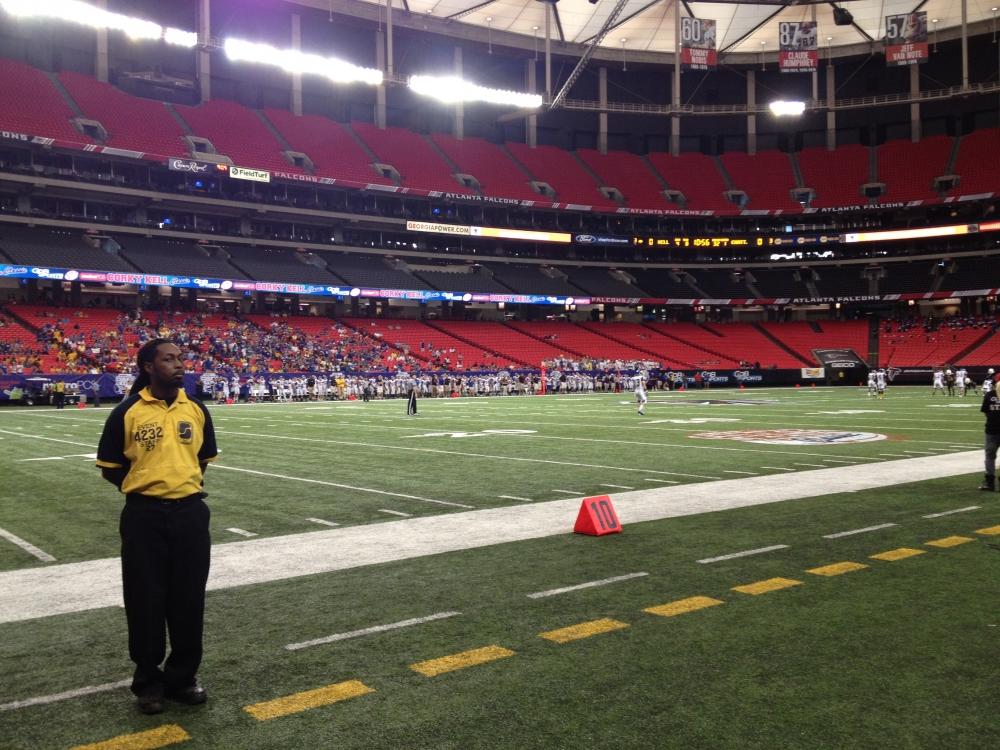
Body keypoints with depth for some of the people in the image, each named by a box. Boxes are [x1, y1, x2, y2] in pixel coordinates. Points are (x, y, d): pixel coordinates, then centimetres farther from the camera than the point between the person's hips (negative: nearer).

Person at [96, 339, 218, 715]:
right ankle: (148, 681, 23)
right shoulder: (127, 412, -7)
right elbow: (110, 467, 2)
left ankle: (182, 677, 26)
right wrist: (145, 487, -1)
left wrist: (186, 484, 6)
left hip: (190, 513, 3)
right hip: (144, 517, -3)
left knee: (189, 599, 10)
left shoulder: (196, 410, 4)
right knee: (146, 600, 6)